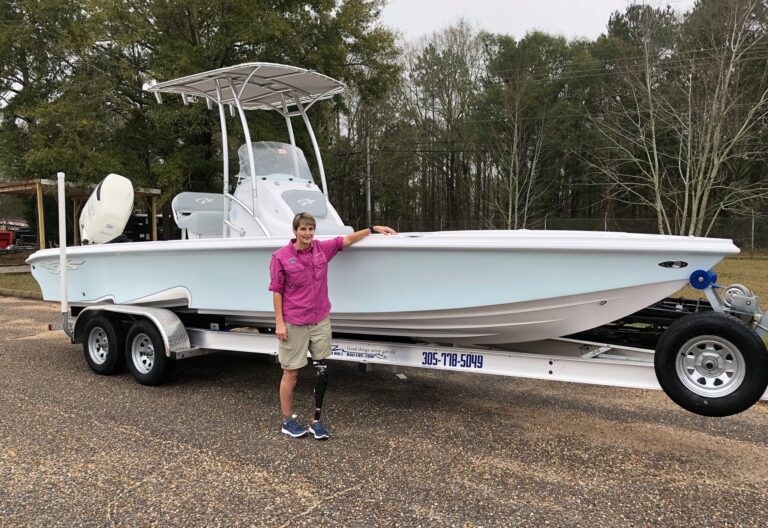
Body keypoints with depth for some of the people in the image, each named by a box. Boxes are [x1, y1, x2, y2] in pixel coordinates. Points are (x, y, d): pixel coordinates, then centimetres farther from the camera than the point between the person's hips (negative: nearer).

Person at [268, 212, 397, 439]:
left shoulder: (322, 248, 2)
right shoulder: (281, 256, -9)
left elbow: (346, 240, 13)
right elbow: (277, 291, -6)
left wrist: (373, 229, 10)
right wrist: (279, 323, -9)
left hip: (321, 321, 4)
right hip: (293, 324, -4)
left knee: (323, 371, 4)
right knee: (291, 372, 7)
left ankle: (317, 420, 18)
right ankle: (287, 421, 22)